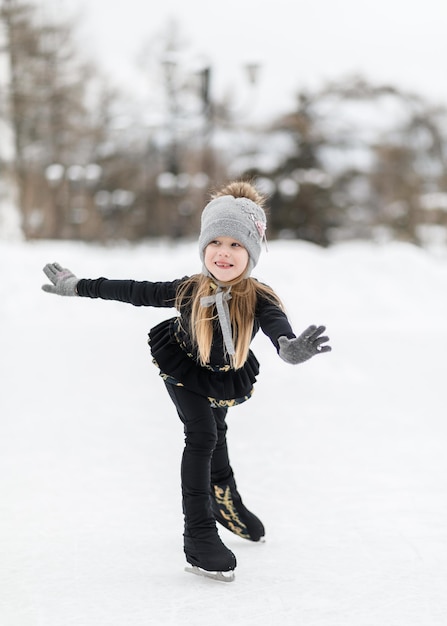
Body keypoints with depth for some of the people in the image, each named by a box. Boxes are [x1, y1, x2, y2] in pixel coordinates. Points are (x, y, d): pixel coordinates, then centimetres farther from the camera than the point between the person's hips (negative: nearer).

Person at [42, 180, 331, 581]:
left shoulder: (259, 300, -36)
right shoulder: (188, 291, -32)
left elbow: (278, 327, -57)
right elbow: (135, 292, -19)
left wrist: (292, 347, -82)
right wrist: (77, 287, -12)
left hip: (226, 379, 2)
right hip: (184, 371, -2)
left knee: (216, 432, 26)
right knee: (202, 435, -16)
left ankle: (225, 499, 54)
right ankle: (199, 534, -10)